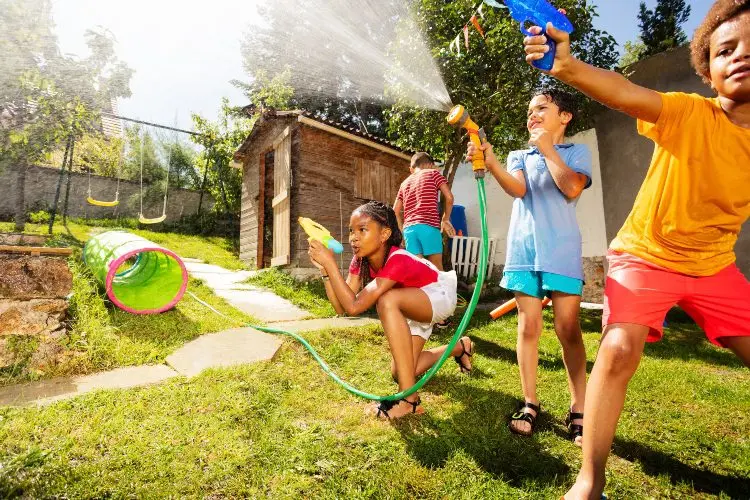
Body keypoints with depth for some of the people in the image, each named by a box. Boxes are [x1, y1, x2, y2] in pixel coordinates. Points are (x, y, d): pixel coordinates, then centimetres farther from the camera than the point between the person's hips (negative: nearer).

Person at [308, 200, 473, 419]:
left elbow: (354, 306, -43)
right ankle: (459, 347, 32)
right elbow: (341, 307, -19)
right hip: (414, 306, 8)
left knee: (387, 300, -36)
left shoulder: (398, 261, -37)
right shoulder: (360, 261, -15)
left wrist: (330, 262, -44)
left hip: (439, 296, -8)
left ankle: (409, 398, -27)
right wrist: (324, 269, -29)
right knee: (401, 373, 4)